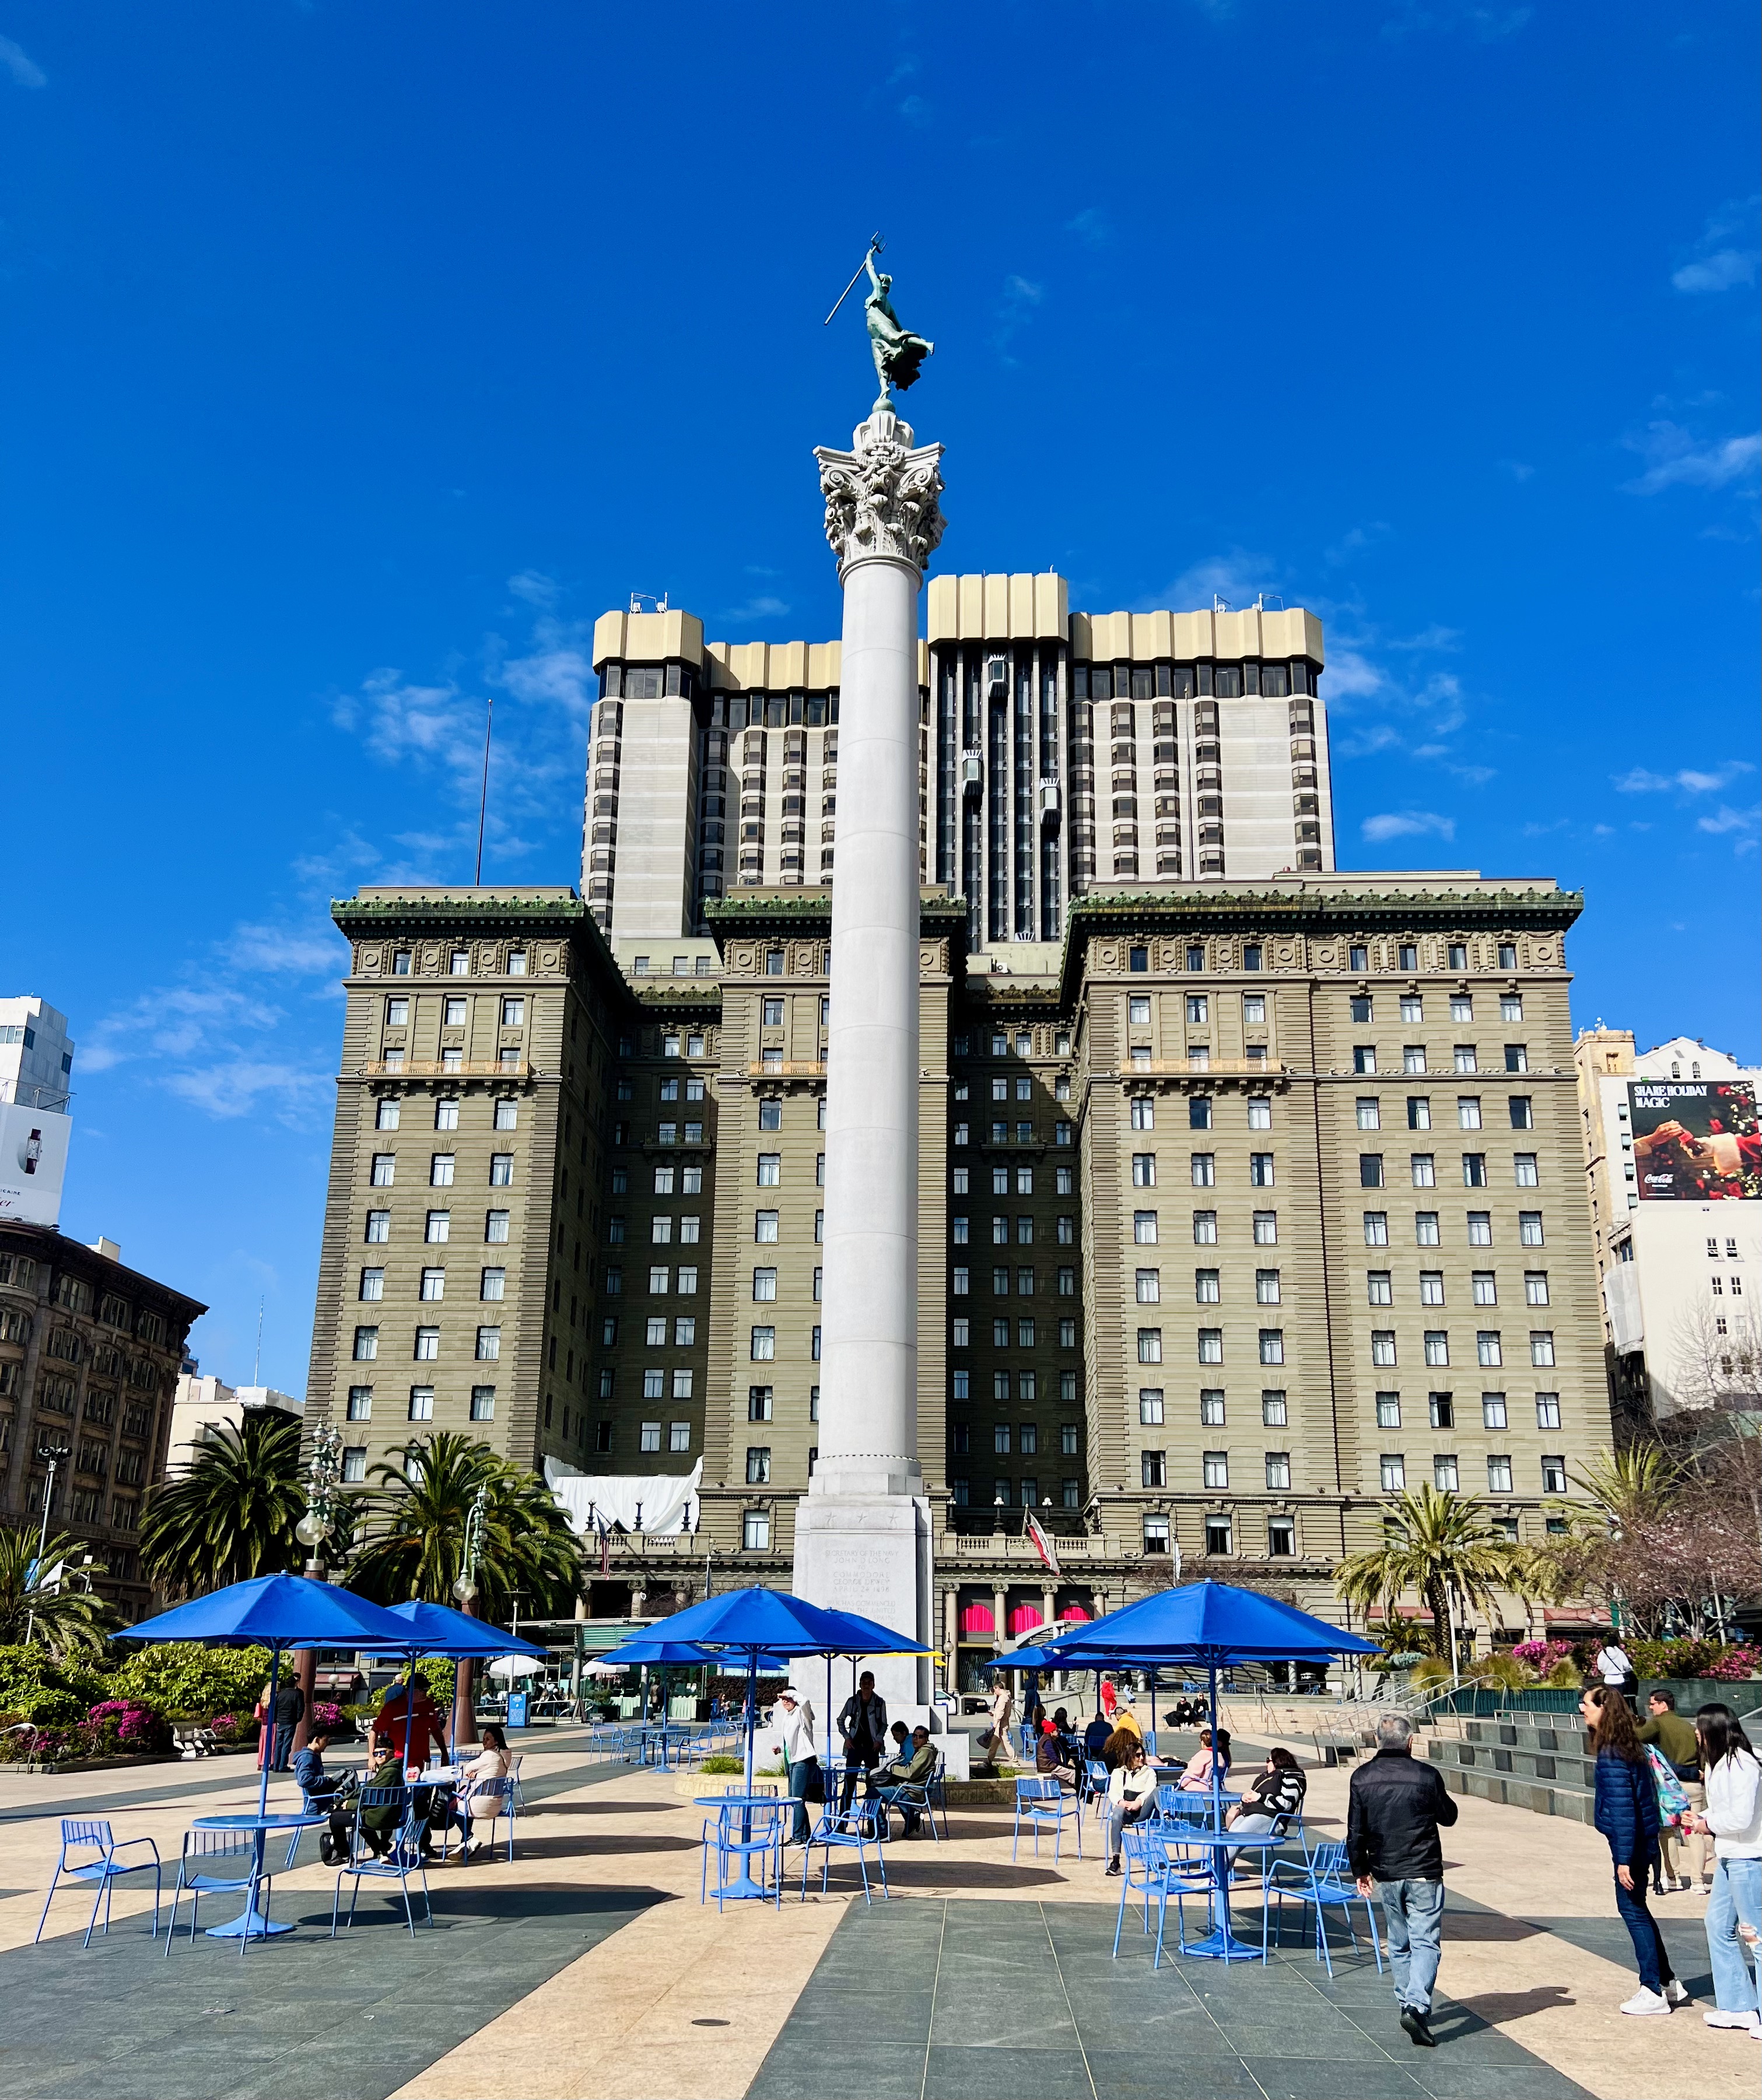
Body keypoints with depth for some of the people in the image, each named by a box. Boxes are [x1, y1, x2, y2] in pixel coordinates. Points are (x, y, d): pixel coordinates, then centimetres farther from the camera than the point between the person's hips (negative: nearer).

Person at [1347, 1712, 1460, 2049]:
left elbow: (1355, 1832, 2)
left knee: (1399, 1944, 18)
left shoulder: (1362, 1778, -3)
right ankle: (1417, 2006, -17)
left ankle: (1407, 2004, 23)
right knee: (1425, 1942, -2)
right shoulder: (1427, 1775, -12)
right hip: (1424, 1873, -3)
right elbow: (1448, 1817, 4)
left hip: (1386, 1875, 3)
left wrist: (1360, 1870, 13)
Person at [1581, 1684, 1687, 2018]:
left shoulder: (1611, 1755, -21)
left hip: (1630, 1842, -9)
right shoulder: (1626, 1747, 8)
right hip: (1643, 1839, 10)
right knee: (1636, 1910, 19)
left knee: (1633, 1910, 1)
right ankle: (1668, 1982, 28)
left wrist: (1624, 1859, -22)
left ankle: (1654, 1992, 10)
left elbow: (1623, 1808, -24)